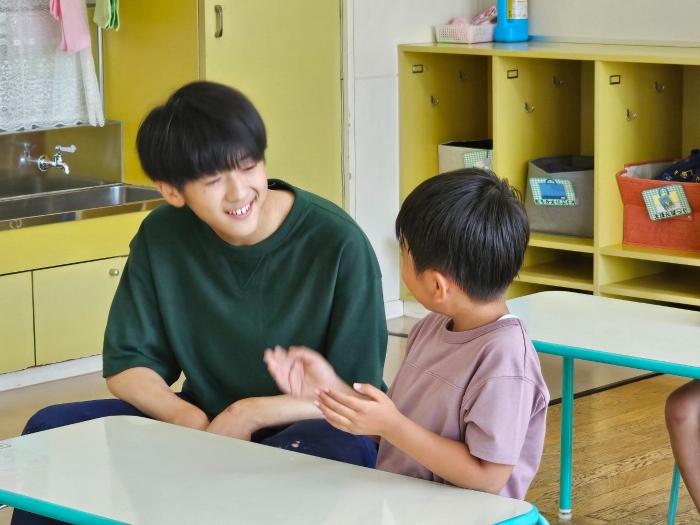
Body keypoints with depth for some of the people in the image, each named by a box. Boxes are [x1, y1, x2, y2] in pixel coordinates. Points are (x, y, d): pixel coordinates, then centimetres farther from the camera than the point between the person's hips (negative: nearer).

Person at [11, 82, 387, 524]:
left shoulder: (338, 244, -16)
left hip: (307, 427, -4)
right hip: (205, 421, 5)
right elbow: (127, 365, 2)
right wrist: (185, 417, -19)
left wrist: (253, 413, -25)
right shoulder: (162, 237, -2)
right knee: (52, 429, -13)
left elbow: (358, 394, -14)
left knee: (337, 447, -41)